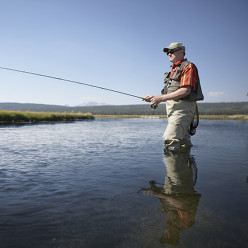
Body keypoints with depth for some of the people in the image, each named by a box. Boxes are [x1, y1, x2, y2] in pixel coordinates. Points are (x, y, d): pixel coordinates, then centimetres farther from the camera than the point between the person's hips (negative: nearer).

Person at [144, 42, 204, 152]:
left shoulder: (188, 66, -3)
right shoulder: (174, 70, 25)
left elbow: (185, 91, -18)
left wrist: (161, 98, -18)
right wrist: (154, 98, 8)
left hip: (182, 107, -9)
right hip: (173, 108, 10)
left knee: (171, 140, -23)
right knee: (183, 143, 13)